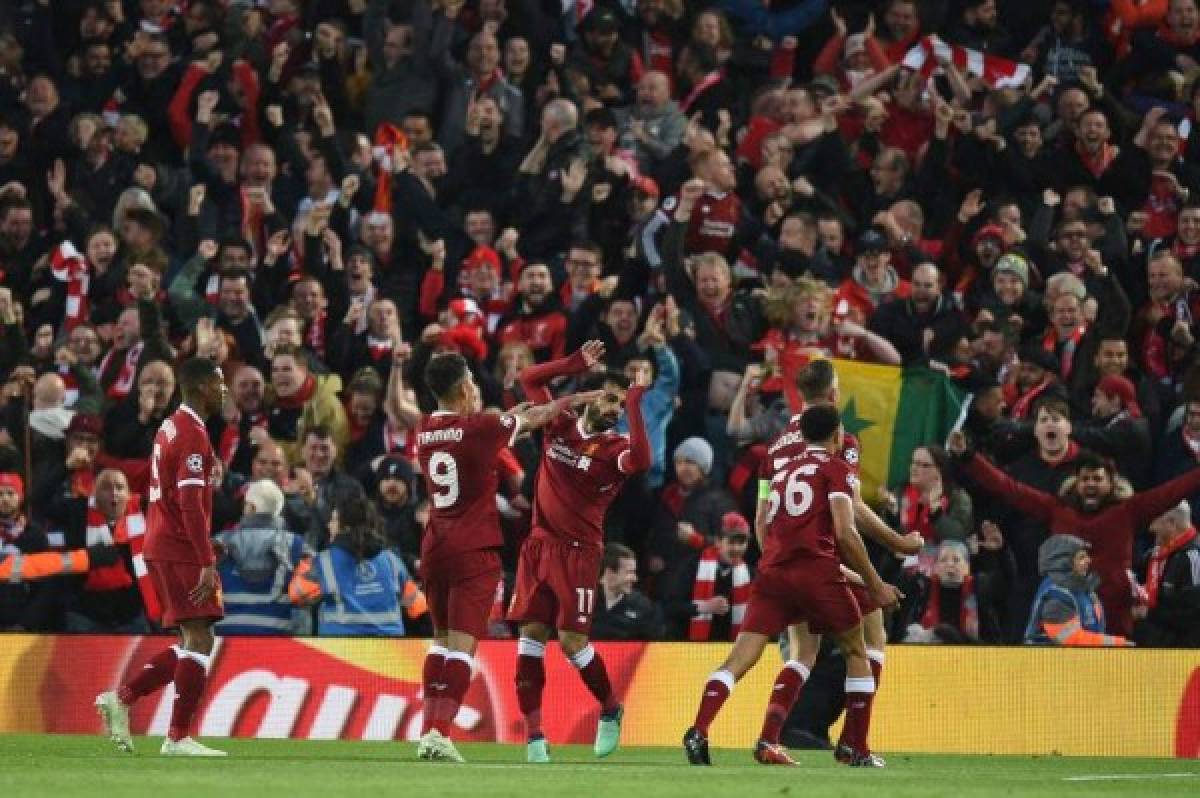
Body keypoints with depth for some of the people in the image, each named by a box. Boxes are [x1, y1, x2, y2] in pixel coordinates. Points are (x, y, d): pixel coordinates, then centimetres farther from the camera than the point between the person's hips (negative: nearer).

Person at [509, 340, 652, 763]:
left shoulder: (614, 447, -7)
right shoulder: (559, 426, 6)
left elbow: (642, 461, -30)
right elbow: (529, 378, 13)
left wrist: (635, 403, -26)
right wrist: (577, 363, 2)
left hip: (578, 551, -5)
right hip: (539, 544, 5)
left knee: (572, 640, -8)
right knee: (531, 634, -1)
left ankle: (611, 710, 18)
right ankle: (534, 734, 0)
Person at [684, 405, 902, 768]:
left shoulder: (783, 470, 24)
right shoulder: (838, 469, 5)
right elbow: (845, 533, -7)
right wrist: (875, 584, 0)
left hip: (772, 572, 5)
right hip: (817, 571, -5)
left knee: (739, 659, -4)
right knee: (856, 652, 15)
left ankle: (698, 731, -25)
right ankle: (856, 748, 14)